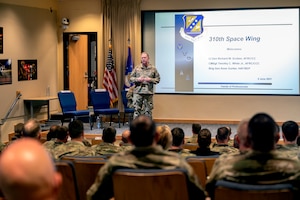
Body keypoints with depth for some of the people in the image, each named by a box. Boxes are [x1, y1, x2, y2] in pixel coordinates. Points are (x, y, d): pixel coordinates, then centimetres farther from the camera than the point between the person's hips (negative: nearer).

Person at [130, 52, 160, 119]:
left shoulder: (153, 68, 5)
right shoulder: (137, 68, 5)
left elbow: (158, 79, 7)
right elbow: (131, 78, 9)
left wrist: (150, 80, -10)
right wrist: (137, 79, -10)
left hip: (149, 92, 0)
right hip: (138, 92, 0)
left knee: (148, 110, 5)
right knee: (137, 109, -3)